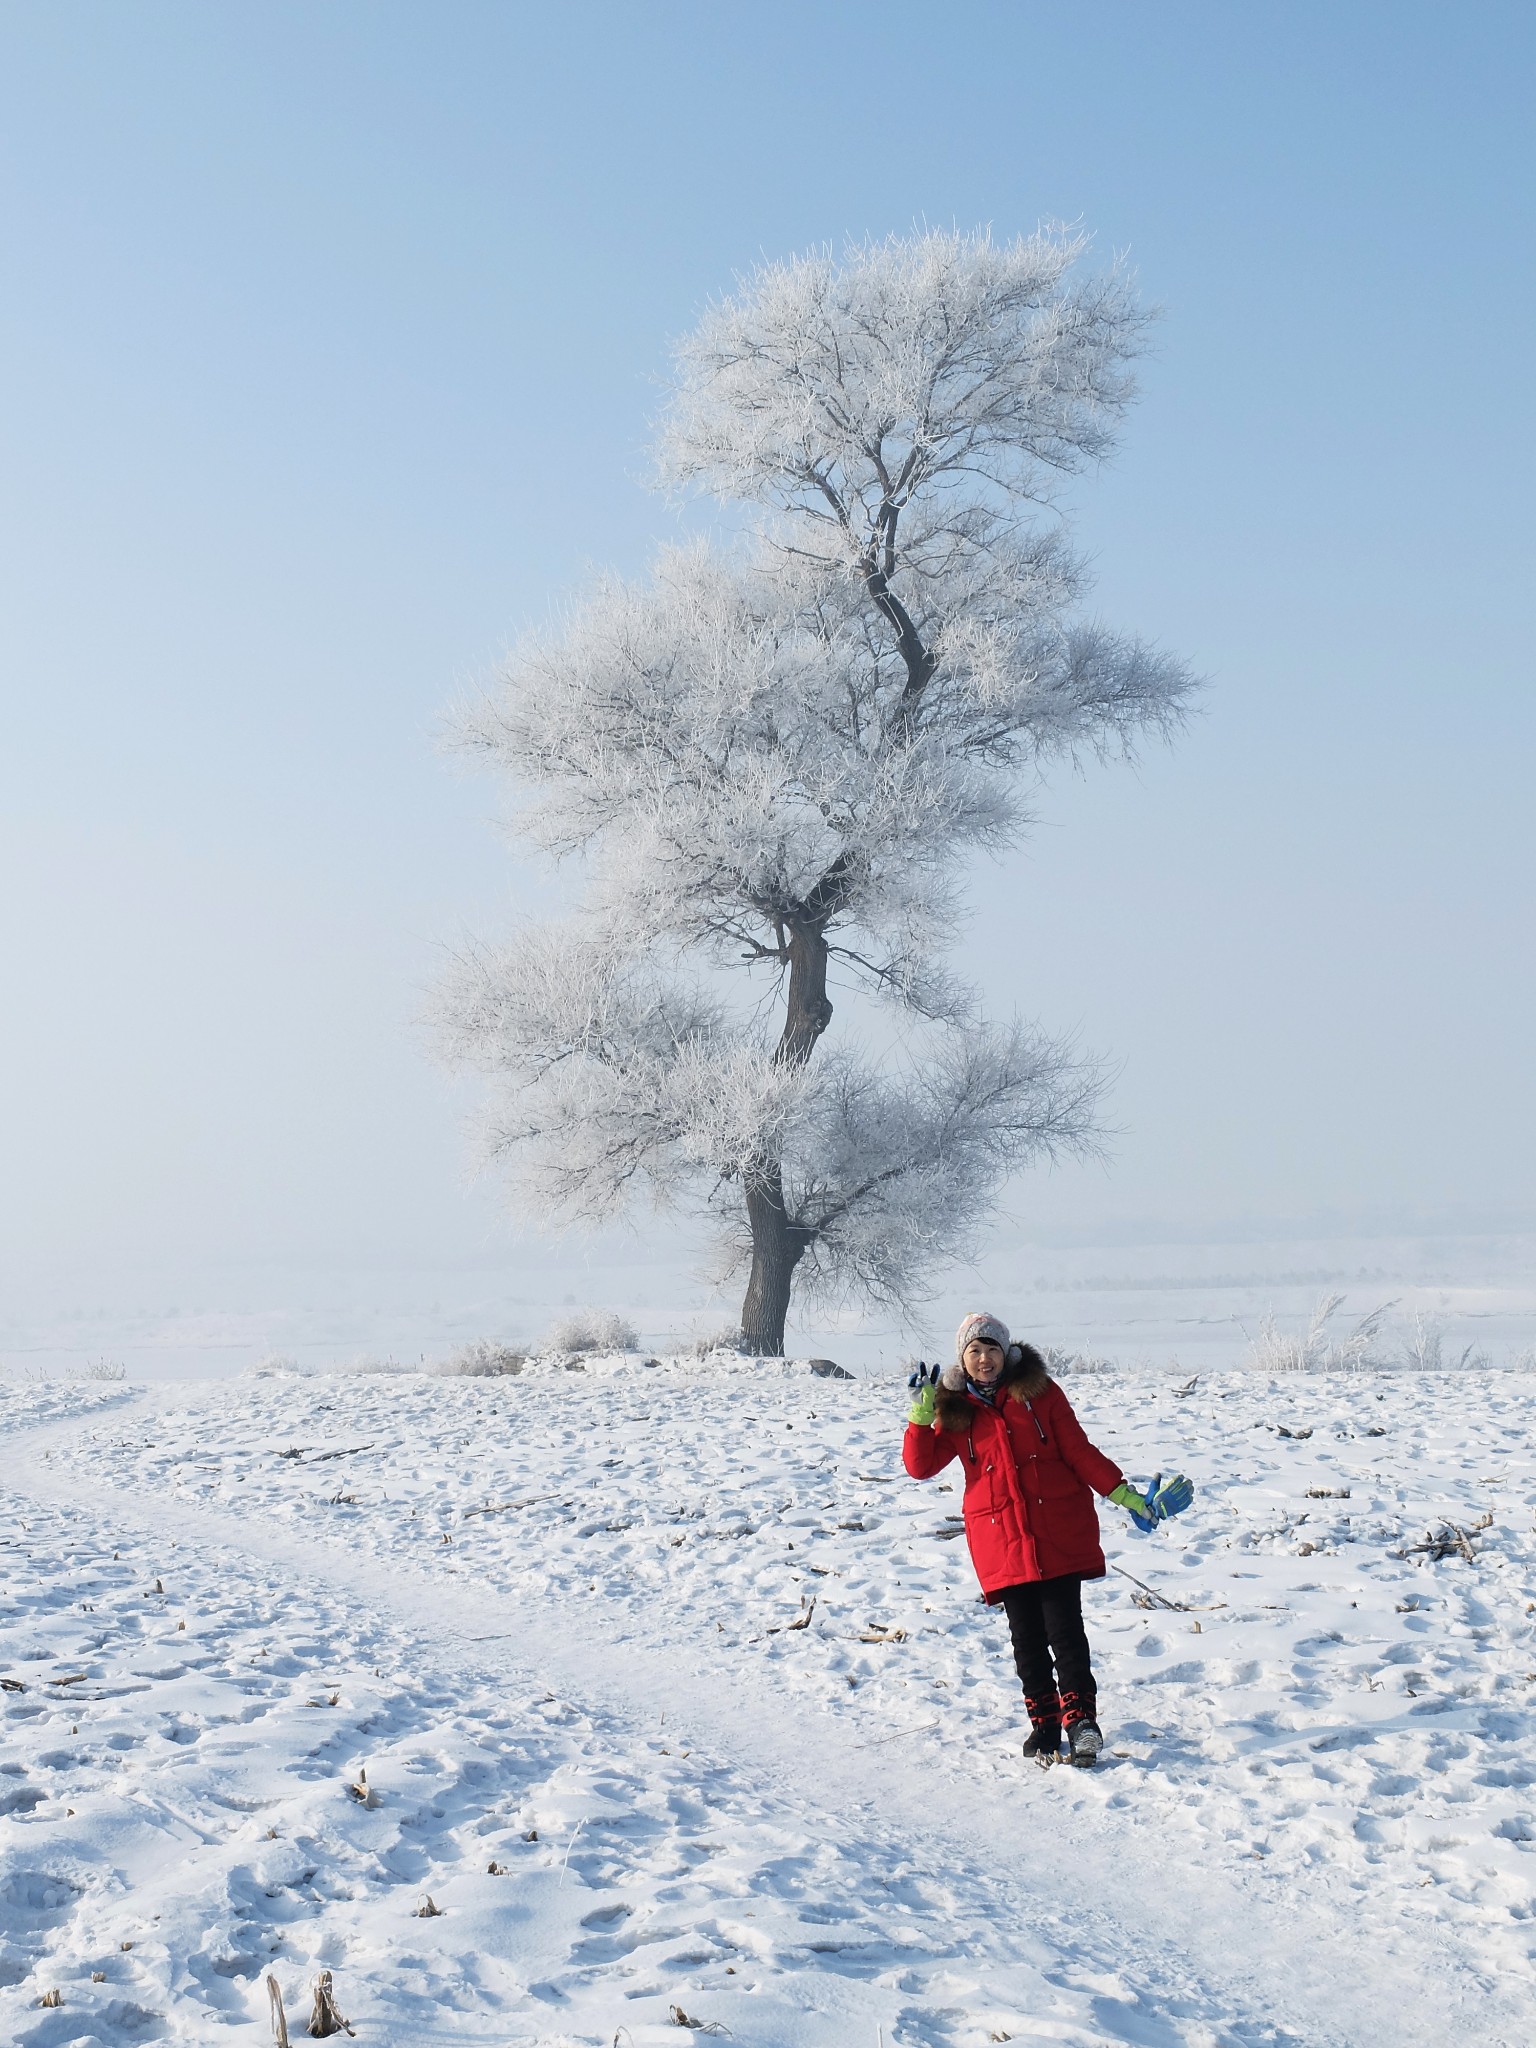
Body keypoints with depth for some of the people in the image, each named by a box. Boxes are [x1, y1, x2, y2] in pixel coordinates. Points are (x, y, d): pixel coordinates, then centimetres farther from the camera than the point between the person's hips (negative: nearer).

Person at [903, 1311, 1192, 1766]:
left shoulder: (1039, 1391, 5)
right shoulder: (955, 1409, 9)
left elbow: (1079, 1451, 6)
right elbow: (920, 1465, 1)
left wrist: (1129, 1498, 1)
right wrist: (921, 1410, -10)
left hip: (1059, 1530, -2)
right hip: (1001, 1539, 2)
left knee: (1064, 1628, -9)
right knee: (1026, 1635, 3)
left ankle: (1080, 1715, 0)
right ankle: (1043, 1723, 14)